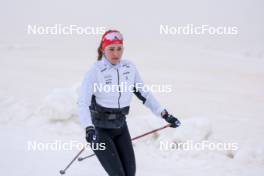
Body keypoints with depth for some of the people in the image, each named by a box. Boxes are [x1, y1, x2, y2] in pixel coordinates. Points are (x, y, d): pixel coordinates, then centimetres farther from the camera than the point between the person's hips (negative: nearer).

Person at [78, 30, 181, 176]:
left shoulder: (129, 68, -2)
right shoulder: (95, 71, -18)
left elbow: (144, 93, 10)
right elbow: (83, 103, -25)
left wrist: (164, 114, 6)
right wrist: (89, 128, -39)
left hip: (120, 126, 5)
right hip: (100, 129, -5)